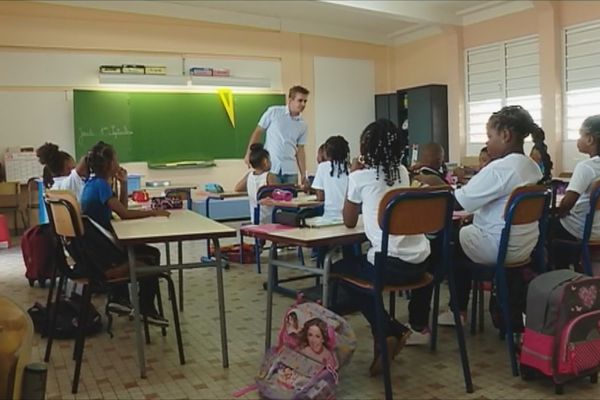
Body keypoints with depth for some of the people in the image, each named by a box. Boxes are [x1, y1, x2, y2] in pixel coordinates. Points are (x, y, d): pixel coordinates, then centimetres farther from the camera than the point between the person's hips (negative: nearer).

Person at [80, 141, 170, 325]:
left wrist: (123, 184, 3)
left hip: (95, 244, 10)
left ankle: (119, 297, 29)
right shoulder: (100, 184, -19)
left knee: (144, 250, 29)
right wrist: (153, 212, -15)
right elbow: (124, 214, -25)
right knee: (152, 256, 0)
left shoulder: (93, 183, 11)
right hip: (100, 249, -10)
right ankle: (146, 309, 9)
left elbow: (121, 209, 12)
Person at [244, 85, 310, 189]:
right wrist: (248, 154, 0)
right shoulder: (273, 112, -2)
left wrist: (303, 175, 7)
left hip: (291, 171, 3)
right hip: (270, 168, -3)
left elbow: (300, 150, 11)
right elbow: (258, 132, 4)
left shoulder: (303, 125, 8)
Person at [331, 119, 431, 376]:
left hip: (391, 265, -6)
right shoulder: (402, 172, 14)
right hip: (420, 262, 6)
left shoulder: (360, 177, -2)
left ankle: (387, 332, 10)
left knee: (341, 268, 20)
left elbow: (349, 222, 12)